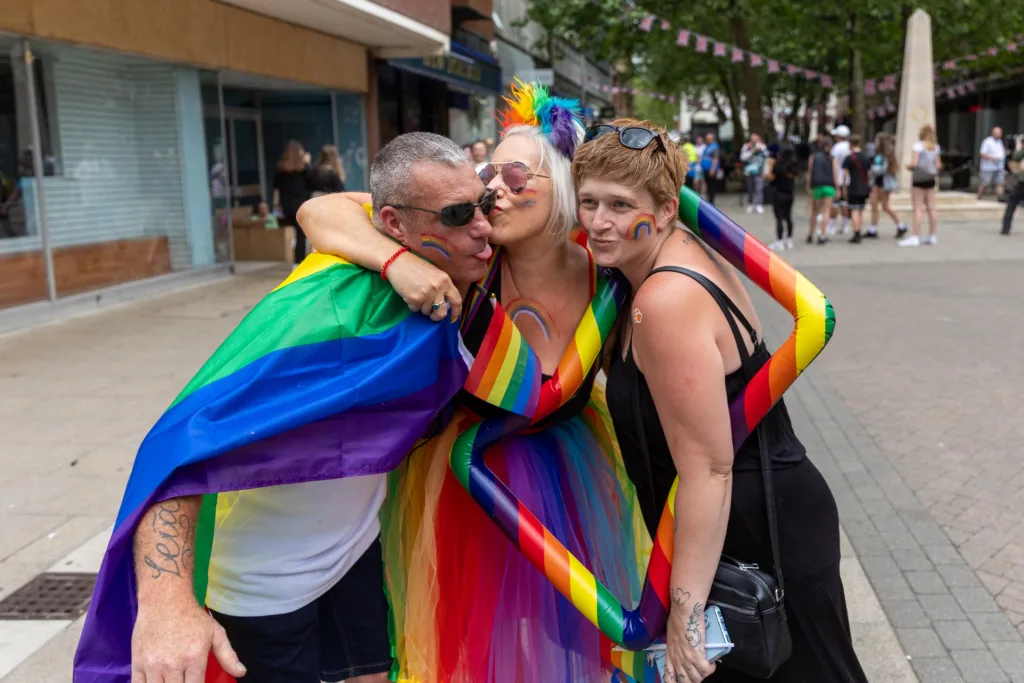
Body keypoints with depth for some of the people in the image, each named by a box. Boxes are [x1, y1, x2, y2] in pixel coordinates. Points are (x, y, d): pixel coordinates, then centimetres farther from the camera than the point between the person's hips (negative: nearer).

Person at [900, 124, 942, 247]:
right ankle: (932, 236, 14)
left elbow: (914, 163, -18)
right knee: (931, 208, 9)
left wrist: (908, 166, 2)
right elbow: (938, 165, 6)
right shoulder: (936, 147, 7)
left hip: (919, 178, -6)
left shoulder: (918, 146, -10)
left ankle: (915, 237, -8)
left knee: (918, 208, -7)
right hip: (931, 178, 6)